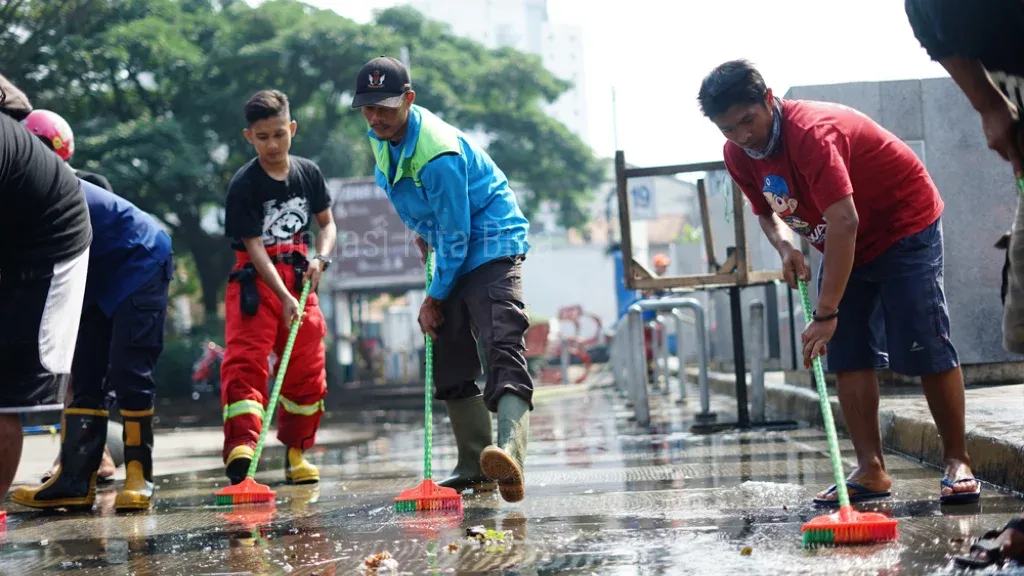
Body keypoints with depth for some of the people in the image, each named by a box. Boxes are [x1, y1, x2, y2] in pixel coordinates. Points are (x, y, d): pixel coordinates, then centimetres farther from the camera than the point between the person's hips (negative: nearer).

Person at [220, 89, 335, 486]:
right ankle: (241, 445, -27)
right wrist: (283, 296, -23)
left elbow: (327, 223, 12)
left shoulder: (308, 173, 2)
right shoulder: (244, 184, -11)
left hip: (298, 277, 4)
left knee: (307, 370, 7)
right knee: (245, 362, -17)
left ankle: (296, 452, 20)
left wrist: (320, 257, -10)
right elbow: (254, 246, -15)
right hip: (255, 279, -4)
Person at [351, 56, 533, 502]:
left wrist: (435, 298, -15)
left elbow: (456, 237, -23)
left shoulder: (438, 154, -28)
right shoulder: (384, 136, 0)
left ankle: (510, 454, -46)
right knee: (451, 366, 9)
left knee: (503, 351, -26)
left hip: (490, 250, -10)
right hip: (450, 254, 10)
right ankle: (474, 468, 15)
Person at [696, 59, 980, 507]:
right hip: (845, 246, 8)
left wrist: (826, 313, -44)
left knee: (925, 347, -12)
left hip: (904, 225, -8)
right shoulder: (738, 155, -8)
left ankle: (957, 464, -3)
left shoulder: (811, 132, -34)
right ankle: (870, 470, 1)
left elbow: (844, 223, -41)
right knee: (849, 357, -2)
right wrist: (784, 246, -15)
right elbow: (766, 210, 10)